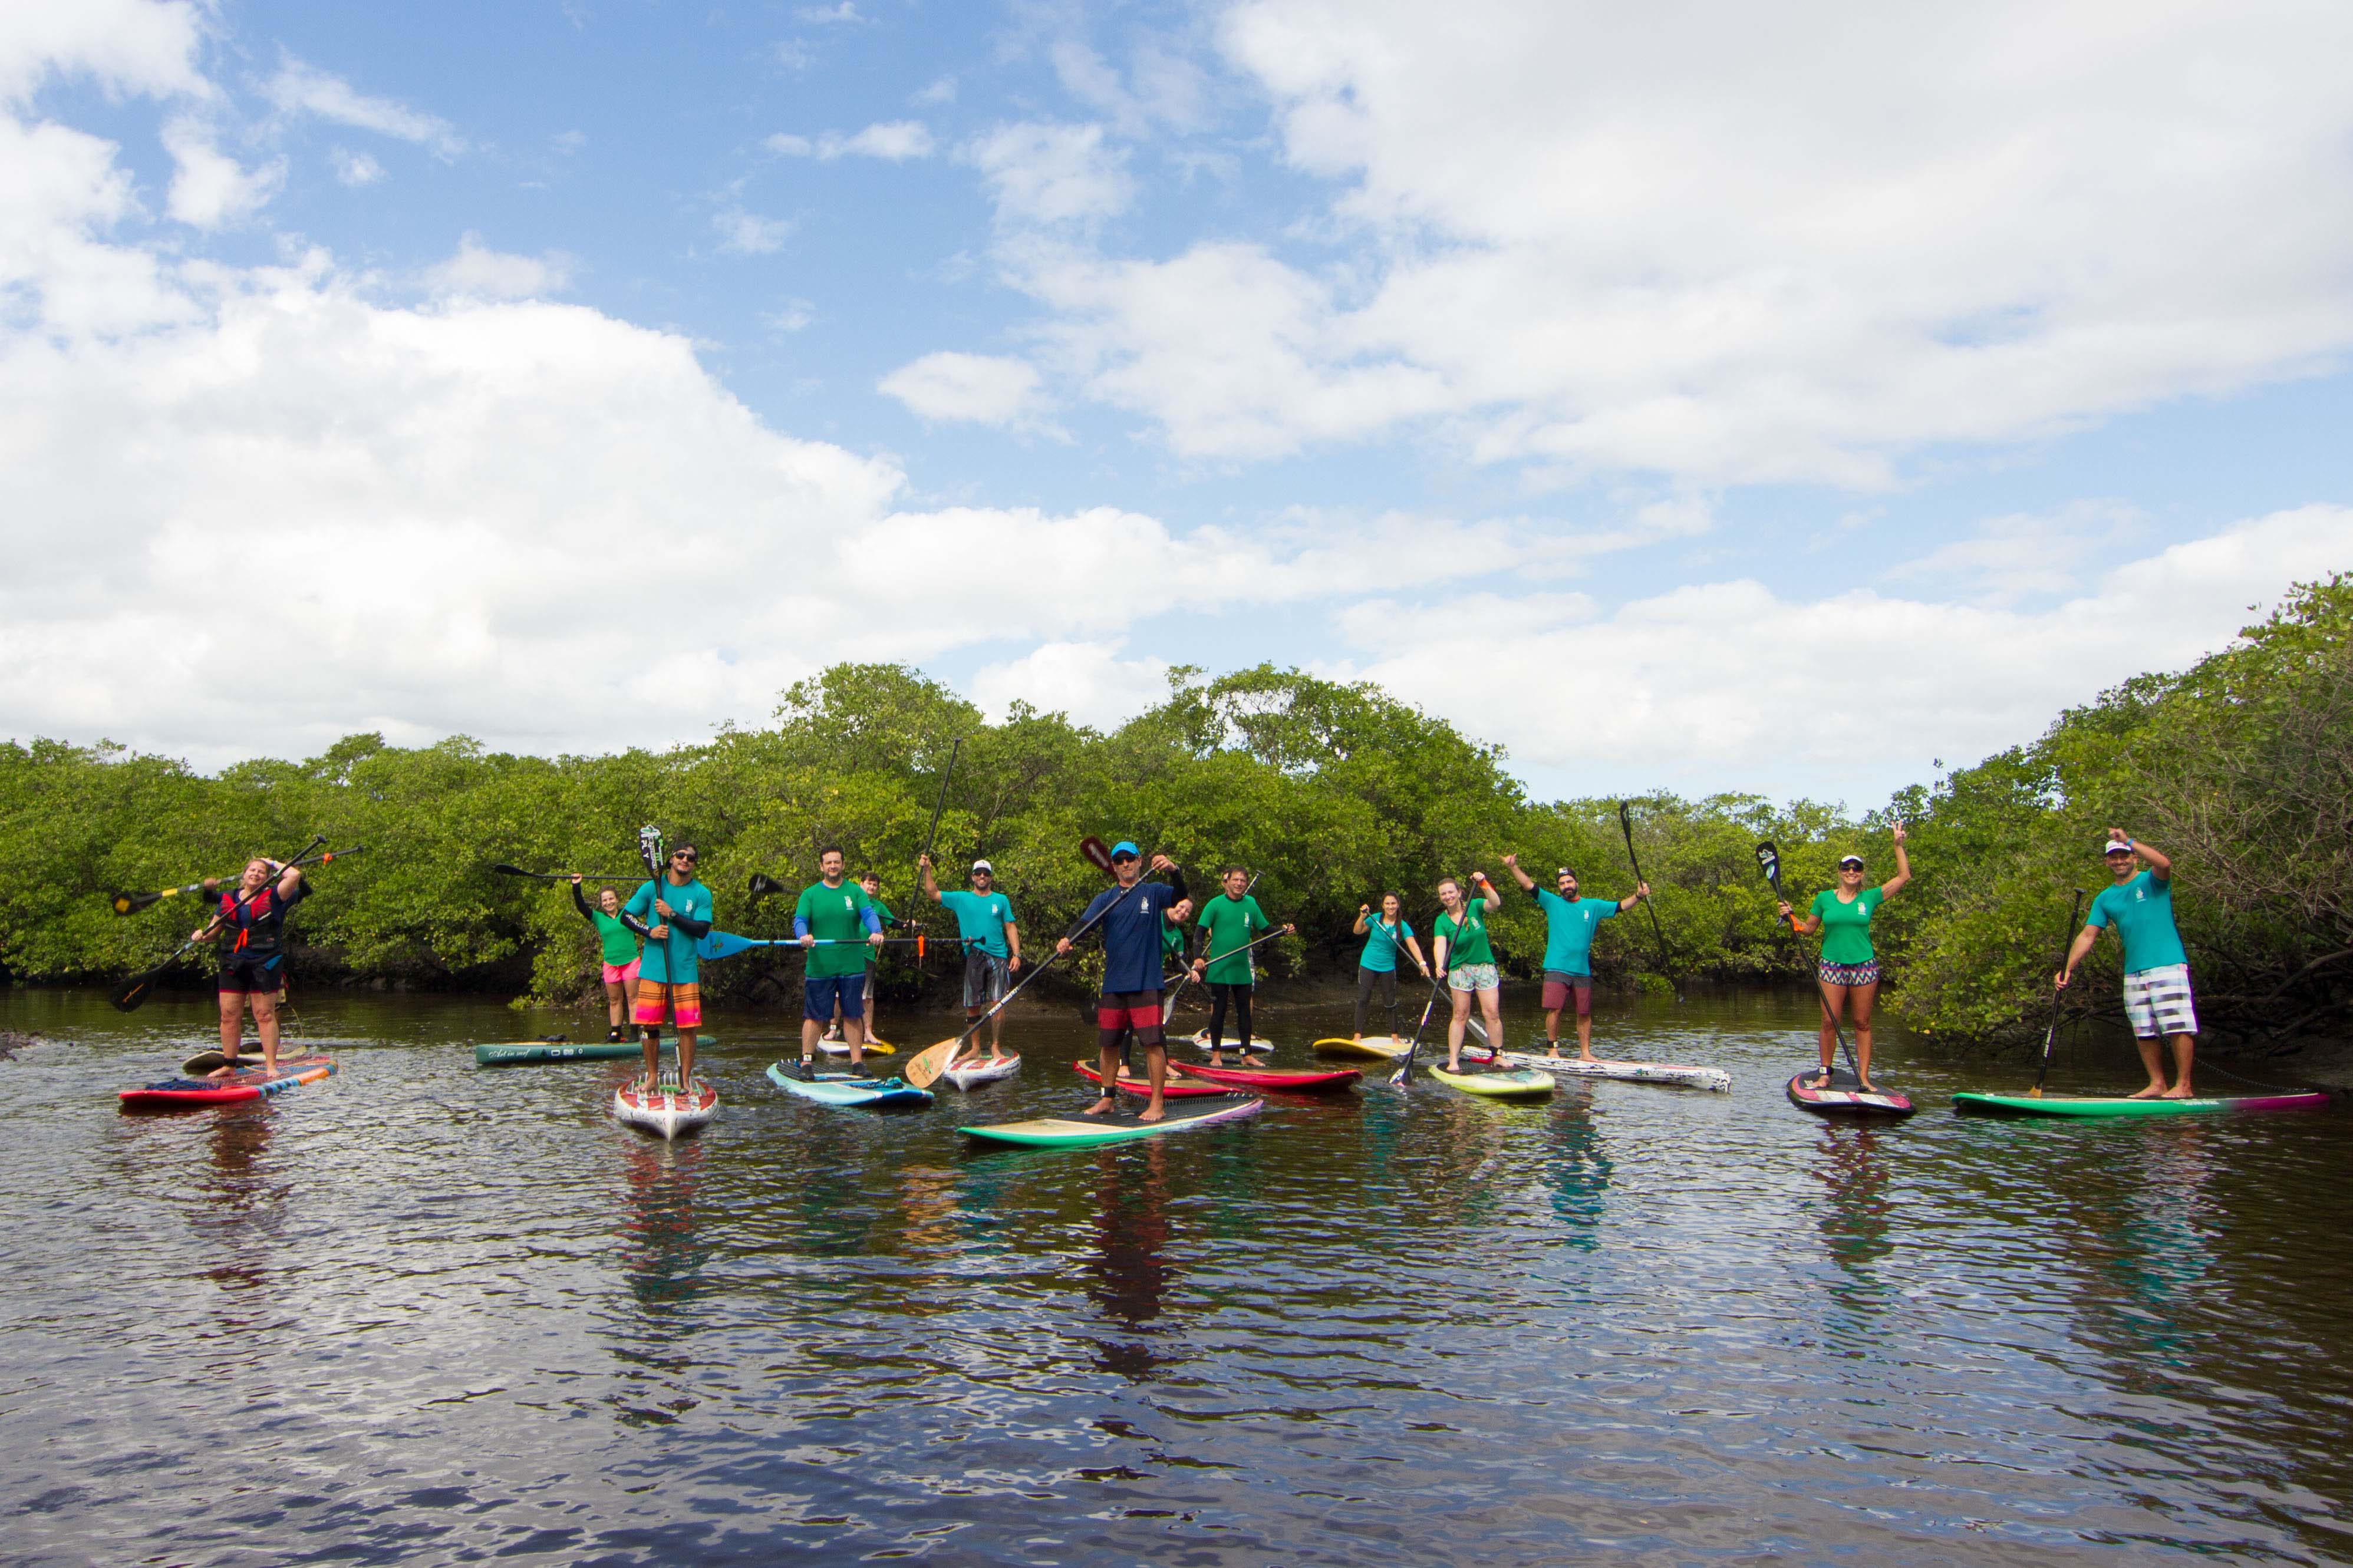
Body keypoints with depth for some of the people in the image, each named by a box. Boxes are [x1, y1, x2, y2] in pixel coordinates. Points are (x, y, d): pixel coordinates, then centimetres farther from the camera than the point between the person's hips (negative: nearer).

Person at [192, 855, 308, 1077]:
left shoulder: (273, 897, 3)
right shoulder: (227, 898, 14)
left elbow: (295, 875, -11)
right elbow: (215, 928, 18)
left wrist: (273, 863, 4)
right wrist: (200, 934, -4)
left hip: (264, 964, -4)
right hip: (233, 964, 4)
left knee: (265, 1015, -4)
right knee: (229, 1016, 3)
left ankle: (271, 1066, -2)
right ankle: (229, 1065, 12)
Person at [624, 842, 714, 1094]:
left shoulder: (701, 894, 1)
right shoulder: (652, 888, 4)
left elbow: (702, 931, -8)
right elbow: (626, 915, 6)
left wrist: (672, 914, -14)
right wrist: (649, 931, -10)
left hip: (685, 971, -1)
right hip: (653, 969, 1)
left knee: (687, 1027, -3)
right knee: (650, 1025, 3)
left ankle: (686, 1080, 7)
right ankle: (653, 1077, 18)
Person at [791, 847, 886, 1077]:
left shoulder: (855, 892, 7)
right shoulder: (810, 894, 5)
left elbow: (869, 914, -7)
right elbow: (799, 920, -7)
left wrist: (876, 932, -28)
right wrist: (803, 935, -30)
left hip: (852, 966, 1)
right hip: (819, 967, -1)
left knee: (853, 1015, 8)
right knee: (814, 1016, 2)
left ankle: (857, 1061, 15)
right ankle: (807, 1061, 10)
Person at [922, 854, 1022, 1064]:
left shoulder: (1001, 900, 10)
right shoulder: (961, 899, 11)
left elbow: (1011, 928, 9)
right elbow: (932, 893, 9)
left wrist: (1016, 954, -1)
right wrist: (927, 870, -2)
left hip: (998, 957, -1)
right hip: (973, 958, 1)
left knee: (997, 1004, -9)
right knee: (972, 1006, 3)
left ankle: (996, 1048, -1)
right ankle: (974, 1048, 14)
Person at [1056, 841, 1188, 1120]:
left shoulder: (1153, 892, 4)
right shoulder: (1106, 899, 10)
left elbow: (1179, 896, -15)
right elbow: (1085, 921, -5)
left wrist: (1174, 871, -36)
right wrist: (1067, 939, -27)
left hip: (1146, 983, -3)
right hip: (1113, 984, 4)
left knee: (1152, 1042, -7)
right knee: (1108, 1043, 9)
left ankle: (1156, 1104, 0)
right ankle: (1107, 1099, 24)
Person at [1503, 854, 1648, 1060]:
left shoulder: (1593, 906, 12)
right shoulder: (1552, 902, 6)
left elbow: (1621, 906, 13)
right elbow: (1529, 885, -1)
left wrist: (1638, 896, -2)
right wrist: (1513, 867, -12)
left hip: (1583, 971, 3)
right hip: (1557, 968, -2)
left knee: (1584, 1013, 5)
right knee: (1554, 1009, -12)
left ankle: (1585, 1053, 13)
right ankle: (1553, 1049, -1)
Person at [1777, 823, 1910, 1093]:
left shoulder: (1870, 898, 4)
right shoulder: (1824, 898, 5)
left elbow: (1904, 876, 6)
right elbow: (1808, 929, 11)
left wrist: (1898, 845, 4)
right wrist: (1790, 917, -6)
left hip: (1864, 967, 0)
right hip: (1832, 966, 0)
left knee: (1862, 1023, 3)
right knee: (1829, 1022, -2)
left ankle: (1864, 1077, 6)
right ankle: (1825, 1074, 7)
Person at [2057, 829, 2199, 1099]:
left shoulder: (2151, 881, 2)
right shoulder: (2105, 899, 15)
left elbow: (2164, 863, -22)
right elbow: (2087, 935, 10)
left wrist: (2129, 841, -20)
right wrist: (2068, 968, 0)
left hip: (2167, 965, -6)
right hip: (2133, 973, 6)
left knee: (2178, 1027, -7)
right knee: (2144, 1034, 6)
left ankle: (2183, 1086, -4)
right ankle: (2157, 1084, 12)